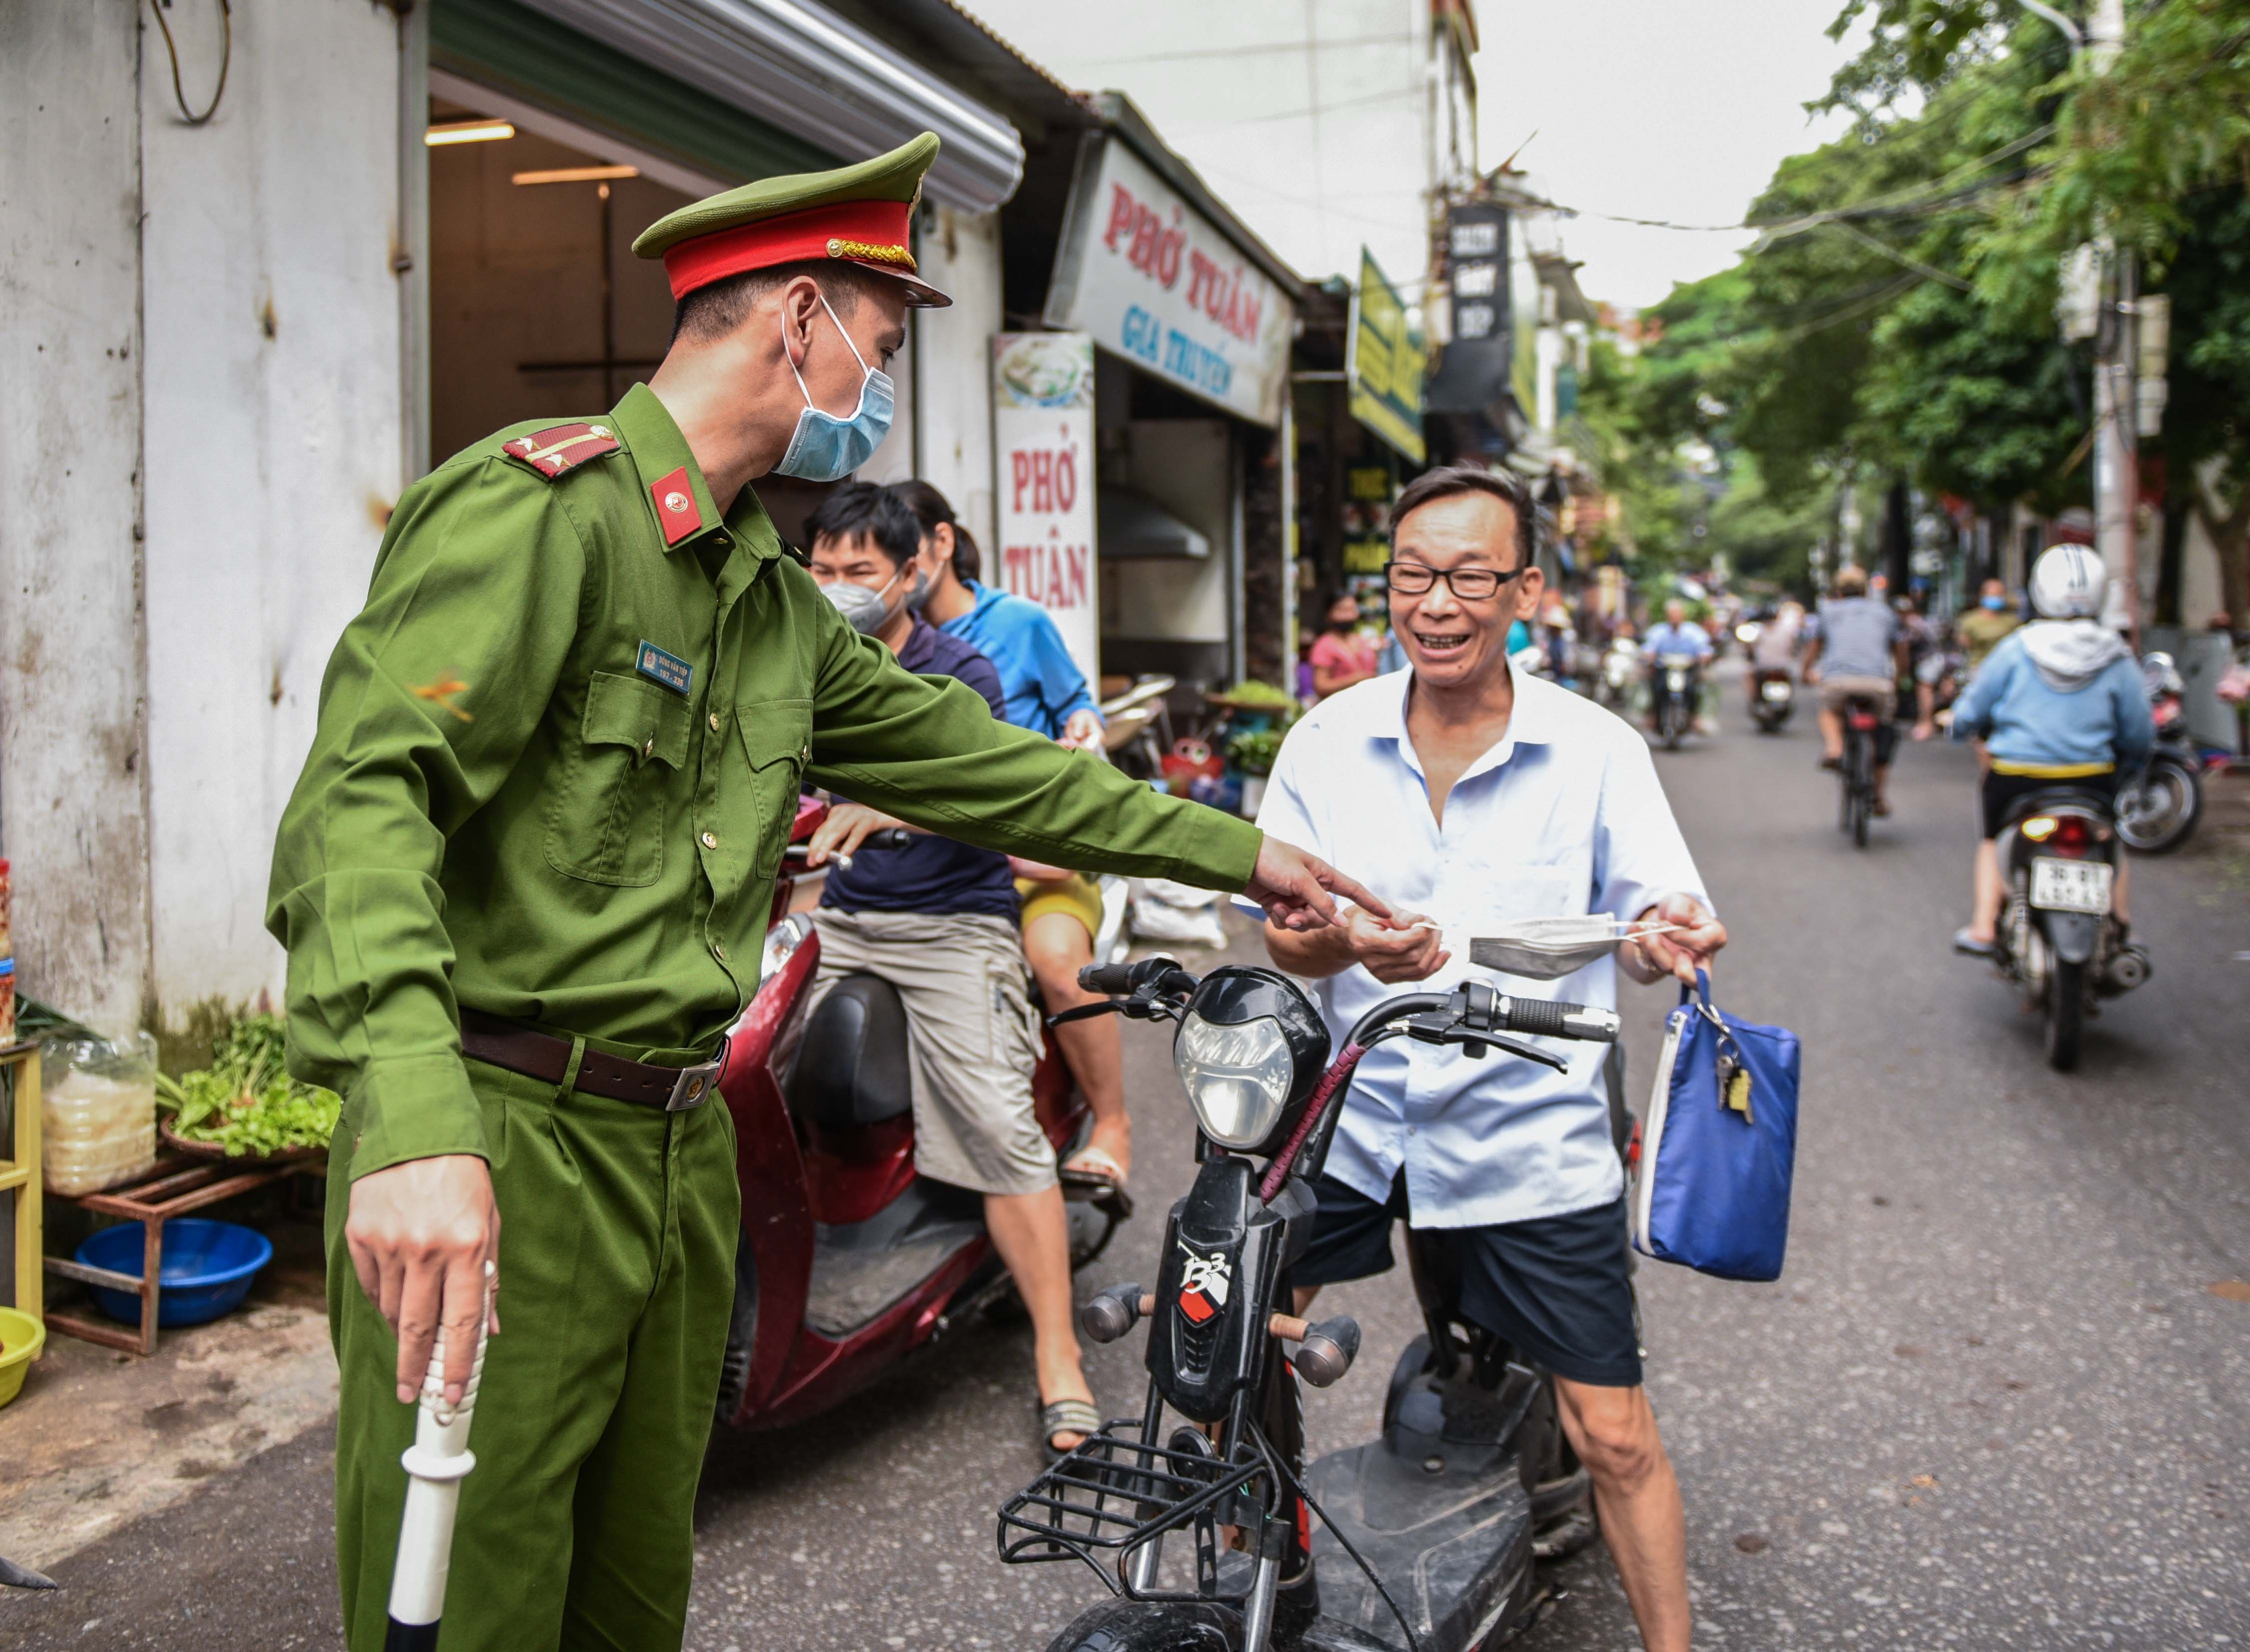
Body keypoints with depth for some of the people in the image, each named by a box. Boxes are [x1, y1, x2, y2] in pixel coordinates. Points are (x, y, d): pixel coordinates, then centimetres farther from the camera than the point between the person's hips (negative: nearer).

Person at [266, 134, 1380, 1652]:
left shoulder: (772, 600, 17)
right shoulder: (540, 503, -12)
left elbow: (967, 760, 23)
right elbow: (368, 790, -25)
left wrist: (1232, 851, 25)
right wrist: (415, 1123, -40)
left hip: (683, 1143, 9)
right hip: (500, 1142, -8)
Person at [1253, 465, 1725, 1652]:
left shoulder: (1597, 749, -4)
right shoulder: (1328, 739, 0)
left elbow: (1650, 921, -7)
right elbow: (1283, 937, -4)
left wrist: (1670, 935, -31)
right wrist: (1352, 943, -27)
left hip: (1528, 1136, -1)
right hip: (1346, 1112, 2)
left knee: (1613, 1436, 2)